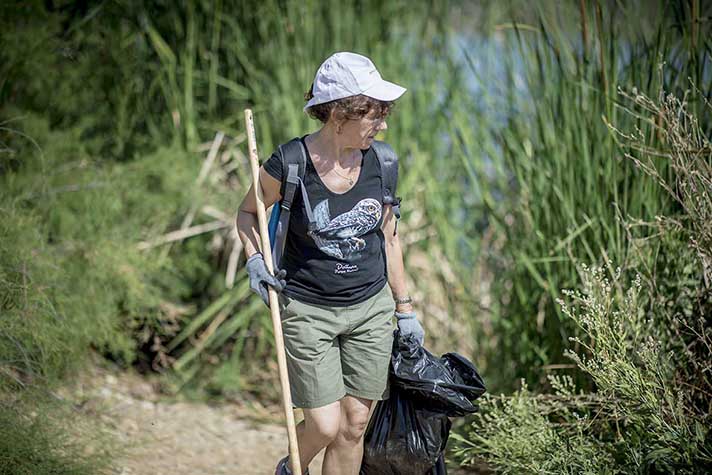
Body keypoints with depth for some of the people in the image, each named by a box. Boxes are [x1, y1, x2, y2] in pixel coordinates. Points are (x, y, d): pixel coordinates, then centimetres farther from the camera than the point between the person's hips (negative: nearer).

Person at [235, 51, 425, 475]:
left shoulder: (378, 162, -5)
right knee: (324, 426, -4)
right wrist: (255, 260, -13)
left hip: (372, 309, 4)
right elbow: (248, 212, 4)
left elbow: (388, 235, 8)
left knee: (354, 427, 7)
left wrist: (405, 309, 13)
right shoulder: (288, 166, -16)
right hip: (308, 311, -4)